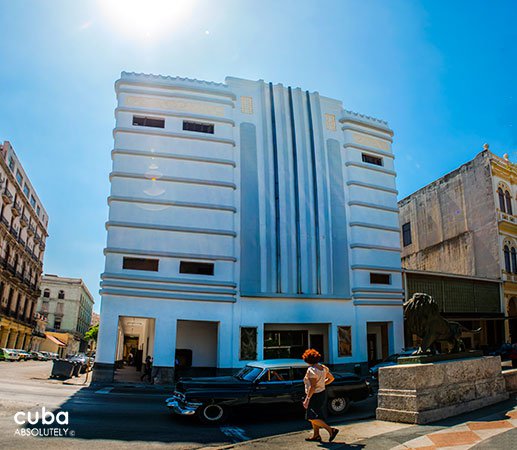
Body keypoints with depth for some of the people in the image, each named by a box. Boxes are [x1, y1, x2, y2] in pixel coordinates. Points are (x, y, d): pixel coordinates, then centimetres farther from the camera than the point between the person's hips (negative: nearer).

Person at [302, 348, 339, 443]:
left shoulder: (311, 370, -22)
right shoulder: (323, 367, 4)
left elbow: (312, 387, -27)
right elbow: (331, 378, 14)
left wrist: (307, 399, -23)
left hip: (314, 396, -9)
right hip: (322, 394, 10)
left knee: (312, 418, -3)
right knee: (315, 416, 19)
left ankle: (331, 430, -7)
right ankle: (316, 435, 25)